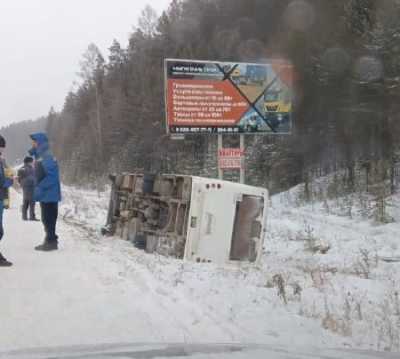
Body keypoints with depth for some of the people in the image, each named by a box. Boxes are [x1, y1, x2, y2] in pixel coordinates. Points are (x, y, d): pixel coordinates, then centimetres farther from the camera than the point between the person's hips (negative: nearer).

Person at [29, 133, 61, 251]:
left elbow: (52, 176, -25)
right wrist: (38, 189, 15)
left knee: (48, 219, -4)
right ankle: (50, 241, 23)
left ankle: (51, 242, 2)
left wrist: (40, 189, -24)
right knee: (47, 219, 15)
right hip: (46, 195, 10)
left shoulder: (47, 158, -17)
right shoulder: (40, 157, 14)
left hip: (49, 195, -10)